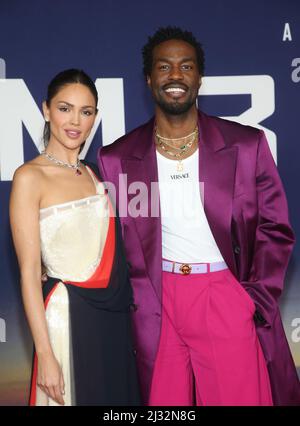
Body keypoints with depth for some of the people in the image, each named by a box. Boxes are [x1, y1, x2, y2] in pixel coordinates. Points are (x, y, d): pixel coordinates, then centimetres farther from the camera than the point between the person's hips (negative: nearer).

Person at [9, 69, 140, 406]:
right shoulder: (29, 177, -9)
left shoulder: (92, 173, 10)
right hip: (69, 315, -6)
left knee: (118, 395, 15)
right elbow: (29, 273, -12)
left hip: (114, 315, 6)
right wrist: (45, 354, -15)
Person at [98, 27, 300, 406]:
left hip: (228, 298, -1)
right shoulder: (117, 158, 1)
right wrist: (137, 299, -2)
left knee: (239, 396, 4)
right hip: (157, 303, 1)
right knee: (163, 402, 9)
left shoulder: (247, 145, -2)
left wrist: (256, 300, -6)